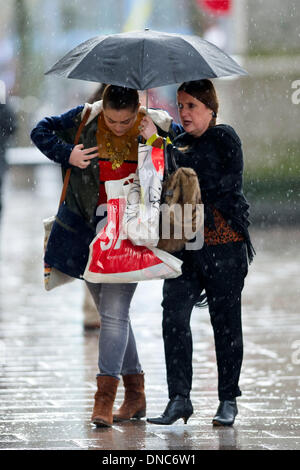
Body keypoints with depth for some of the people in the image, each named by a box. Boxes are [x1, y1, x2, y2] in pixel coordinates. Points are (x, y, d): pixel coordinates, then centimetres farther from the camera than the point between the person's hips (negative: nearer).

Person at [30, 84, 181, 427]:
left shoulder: (157, 128, -5)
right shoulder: (85, 120, -3)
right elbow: (41, 132, 8)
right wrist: (68, 155, -9)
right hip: (88, 228, 3)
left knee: (114, 312, -13)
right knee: (110, 313, 9)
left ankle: (104, 398, -15)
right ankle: (135, 394, 19)